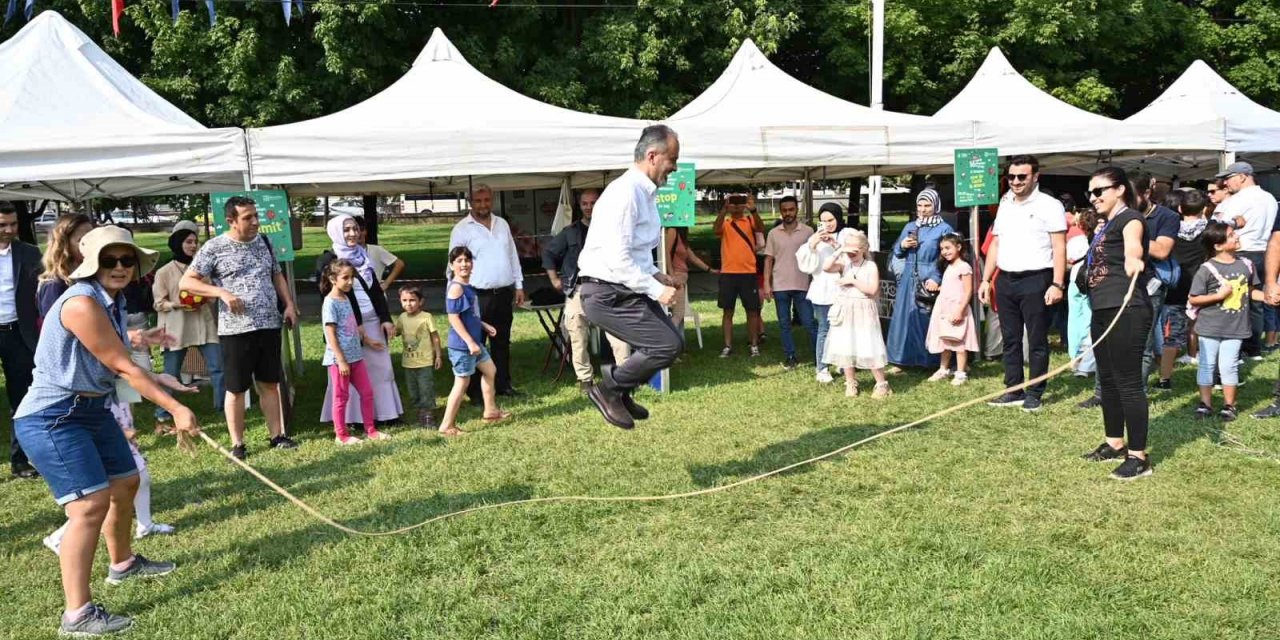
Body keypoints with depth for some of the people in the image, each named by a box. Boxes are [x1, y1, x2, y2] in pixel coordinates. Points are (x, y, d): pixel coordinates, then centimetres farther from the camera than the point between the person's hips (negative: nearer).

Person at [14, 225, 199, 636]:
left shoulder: (113, 301, 7)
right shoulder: (81, 303, -23)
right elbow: (123, 367, -22)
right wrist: (175, 408, -21)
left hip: (92, 409, 11)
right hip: (53, 418, -10)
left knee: (125, 482, 23)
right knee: (90, 504, -18)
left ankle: (123, 564, 47)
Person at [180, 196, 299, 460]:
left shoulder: (263, 241, 9)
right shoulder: (214, 247, -8)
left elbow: (277, 275, 20)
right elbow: (186, 282, -8)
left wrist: (289, 304, 6)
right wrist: (222, 292, -21)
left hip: (269, 326, 5)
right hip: (236, 330, -5)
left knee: (270, 383, 12)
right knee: (236, 389, 4)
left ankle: (277, 435, 21)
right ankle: (237, 444, 14)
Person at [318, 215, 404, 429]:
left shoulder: (362, 255, 13)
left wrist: (386, 319, 3)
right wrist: (357, 330, -15)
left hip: (373, 321, 6)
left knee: (381, 366, 8)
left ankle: (383, 413, 17)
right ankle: (358, 418, 5)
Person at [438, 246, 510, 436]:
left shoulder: (467, 286, 9)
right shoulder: (456, 287, -20)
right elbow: (453, 318, -23)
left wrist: (483, 325, 23)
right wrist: (470, 342, -24)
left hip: (474, 341, 10)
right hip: (462, 344, -10)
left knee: (490, 370, 22)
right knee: (462, 382, -4)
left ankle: (490, 411, 37)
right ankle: (447, 426, 3)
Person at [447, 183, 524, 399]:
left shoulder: (502, 224, 12)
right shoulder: (462, 229, -5)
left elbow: (513, 256, 17)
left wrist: (519, 285, 13)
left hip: (504, 293, 5)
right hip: (478, 296, -5)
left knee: (502, 342, 14)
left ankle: (503, 384, 24)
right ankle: (475, 391, 7)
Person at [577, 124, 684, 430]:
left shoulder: (645, 193, 12)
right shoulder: (625, 192, -19)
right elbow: (617, 258, -25)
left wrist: (654, 274, 9)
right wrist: (656, 290, -21)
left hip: (628, 289, 10)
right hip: (607, 294, -10)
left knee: (674, 340, 11)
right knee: (667, 345, -14)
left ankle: (621, 393, 24)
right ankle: (608, 389, 5)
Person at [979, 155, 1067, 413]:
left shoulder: (1049, 205, -5)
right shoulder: (1005, 205, 15)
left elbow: (1059, 247, -10)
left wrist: (1057, 284, -17)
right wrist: (985, 280, 12)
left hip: (1035, 280, -6)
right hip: (1005, 280, 6)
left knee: (1037, 341, 0)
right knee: (1010, 339, 10)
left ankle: (1034, 394, 7)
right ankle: (1014, 391, 17)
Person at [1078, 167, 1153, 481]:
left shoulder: (1130, 218, -12)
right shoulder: (1107, 225, 17)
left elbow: (1133, 242, -37)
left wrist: (1133, 258, -56)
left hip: (1126, 312, -10)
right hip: (1103, 311, 10)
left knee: (1128, 382, -7)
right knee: (1108, 379, 16)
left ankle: (1138, 456, -1)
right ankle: (1115, 443, 29)